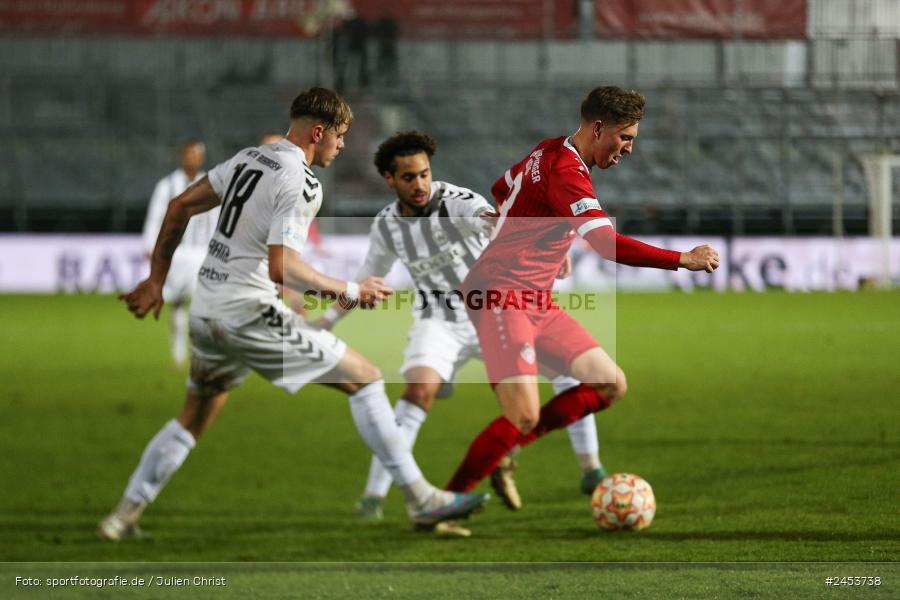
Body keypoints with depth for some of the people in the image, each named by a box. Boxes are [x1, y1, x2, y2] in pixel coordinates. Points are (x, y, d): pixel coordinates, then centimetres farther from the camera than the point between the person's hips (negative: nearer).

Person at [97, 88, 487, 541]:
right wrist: (350, 291, -13)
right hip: (249, 312, -8)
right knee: (365, 380, -3)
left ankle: (123, 516, 23)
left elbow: (179, 208, 16)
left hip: (206, 312, 8)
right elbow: (281, 267, -22)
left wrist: (156, 280, 24)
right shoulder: (301, 183, -14)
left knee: (193, 420, 25)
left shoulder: (248, 159, 12)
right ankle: (420, 499, -5)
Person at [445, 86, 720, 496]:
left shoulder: (550, 151, 13)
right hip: (501, 295, -10)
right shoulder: (565, 170, -19)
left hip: (537, 302, 10)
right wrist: (684, 260, -25)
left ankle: (511, 444, 7)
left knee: (611, 385, 4)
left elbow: (501, 188, 33)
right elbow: (608, 245, -28)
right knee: (523, 418, -21)